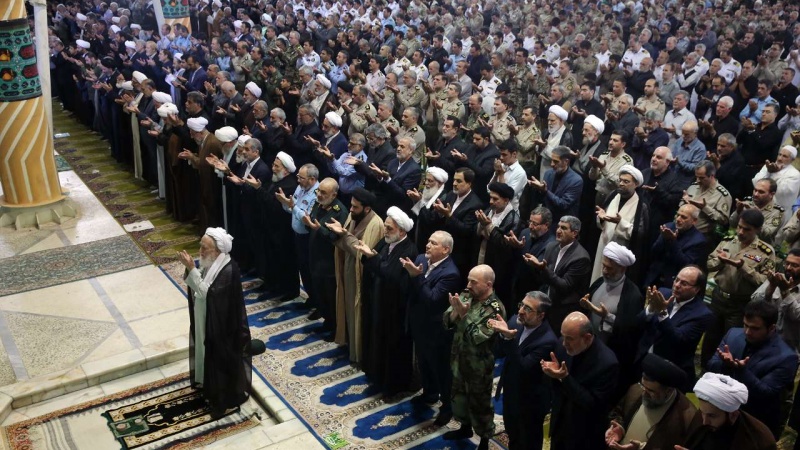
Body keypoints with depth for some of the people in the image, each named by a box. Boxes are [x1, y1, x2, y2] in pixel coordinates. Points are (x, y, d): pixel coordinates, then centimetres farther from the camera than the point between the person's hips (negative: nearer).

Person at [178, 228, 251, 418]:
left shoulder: (228, 270, -27)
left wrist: (191, 269, -33)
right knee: (209, 355, 23)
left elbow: (207, 292, -31)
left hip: (221, 326, -8)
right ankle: (211, 387, 44)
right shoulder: (210, 263, -1)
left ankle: (226, 398, 24)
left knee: (221, 359, 7)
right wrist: (190, 268, -10)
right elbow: (197, 287, 5)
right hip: (205, 321, 8)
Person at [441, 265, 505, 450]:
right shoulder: (465, 297, -5)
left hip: (478, 366, -6)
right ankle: (465, 428, 48)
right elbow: (446, 322, -6)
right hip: (459, 360, 6)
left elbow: (476, 337, -27)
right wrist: (455, 311, -25)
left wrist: (463, 314, -29)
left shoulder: (495, 309, -23)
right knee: (459, 395, 25)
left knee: (479, 403, 11)